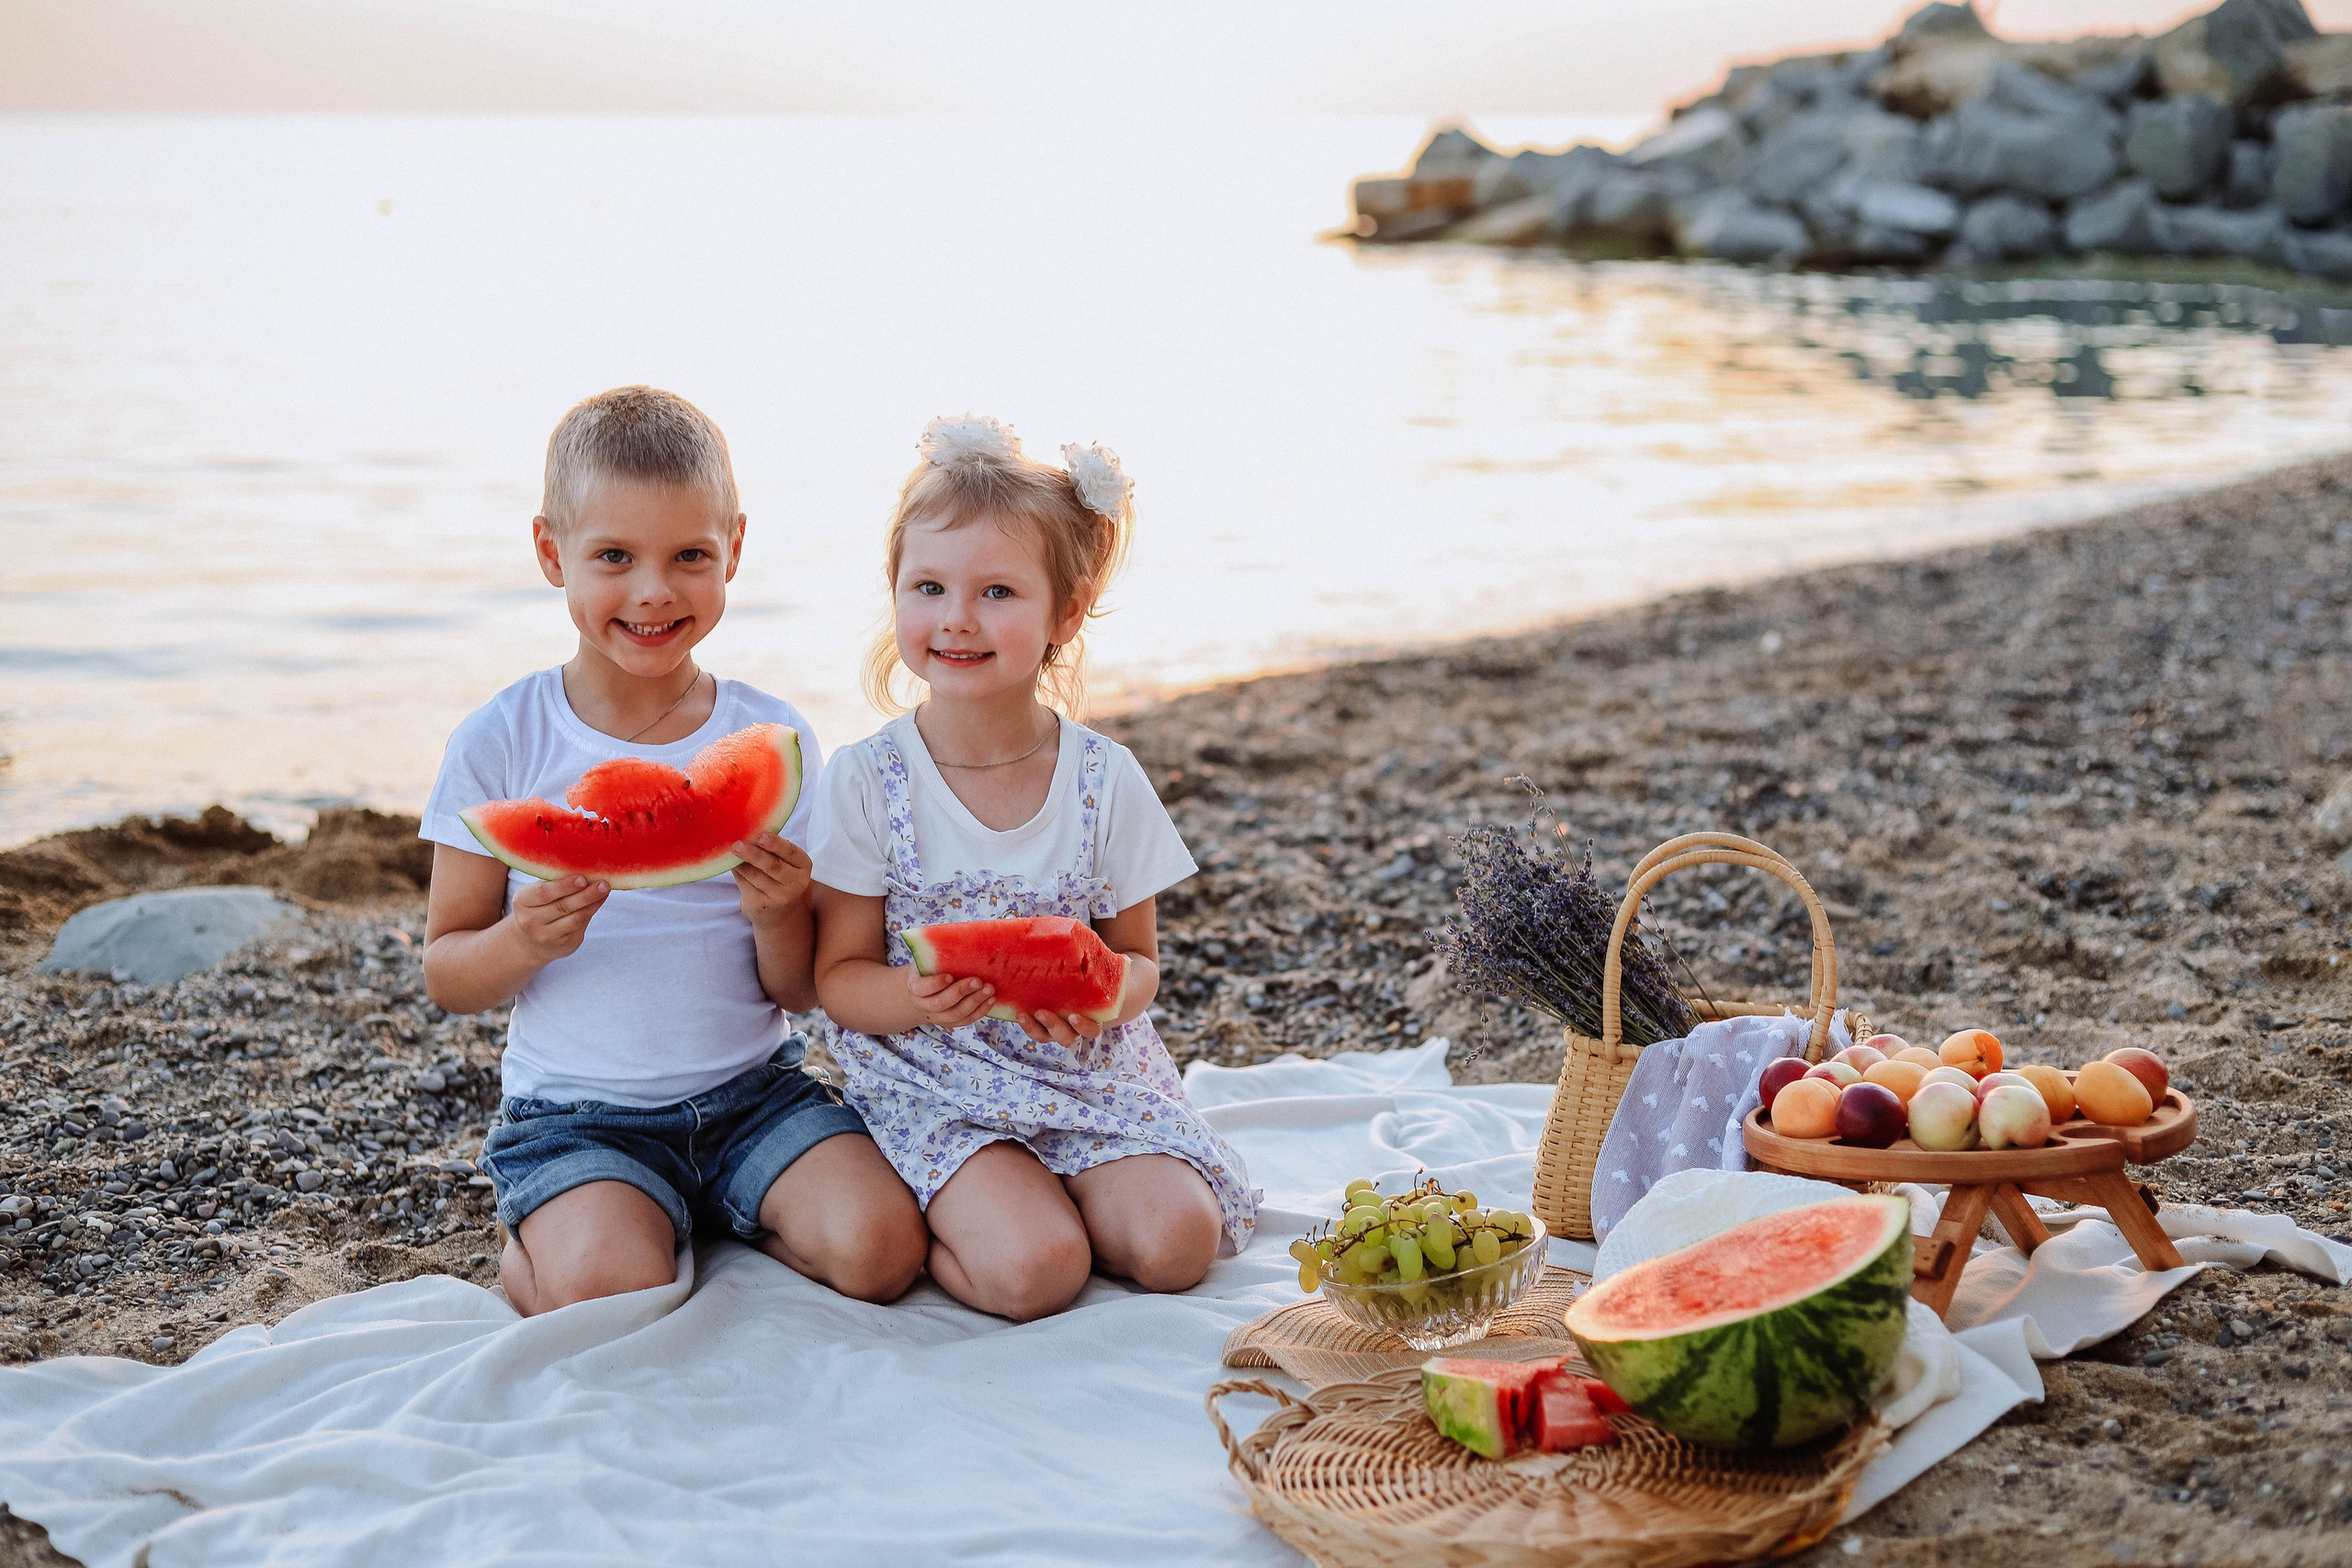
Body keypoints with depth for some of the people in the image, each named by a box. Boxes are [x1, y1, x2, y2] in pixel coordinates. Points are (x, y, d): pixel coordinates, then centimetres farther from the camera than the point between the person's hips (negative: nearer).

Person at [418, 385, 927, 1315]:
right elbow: (446, 977, -1)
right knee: (612, 1295, -28)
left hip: (753, 1090, 2)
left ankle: (714, 1220, 8)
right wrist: (527, 941, -22)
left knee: (879, 1247, -21)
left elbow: (803, 992, 3)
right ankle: (537, 1243, 6)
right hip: (575, 1111, -2)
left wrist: (780, 915, -19)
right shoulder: (501, 743, -4)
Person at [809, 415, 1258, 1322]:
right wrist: (919, 996, -26)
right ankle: (918, 1223, 6)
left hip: (1088, 1071, 3)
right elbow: (839, 977, -4)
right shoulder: (866, 783, -8)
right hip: (935, 1086, -3)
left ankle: (1030, 1198, 8)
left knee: (1175, 1244, -19)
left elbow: (1139, 959, 4)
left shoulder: (1106, 781, -4)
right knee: (1032, 1271, -25)